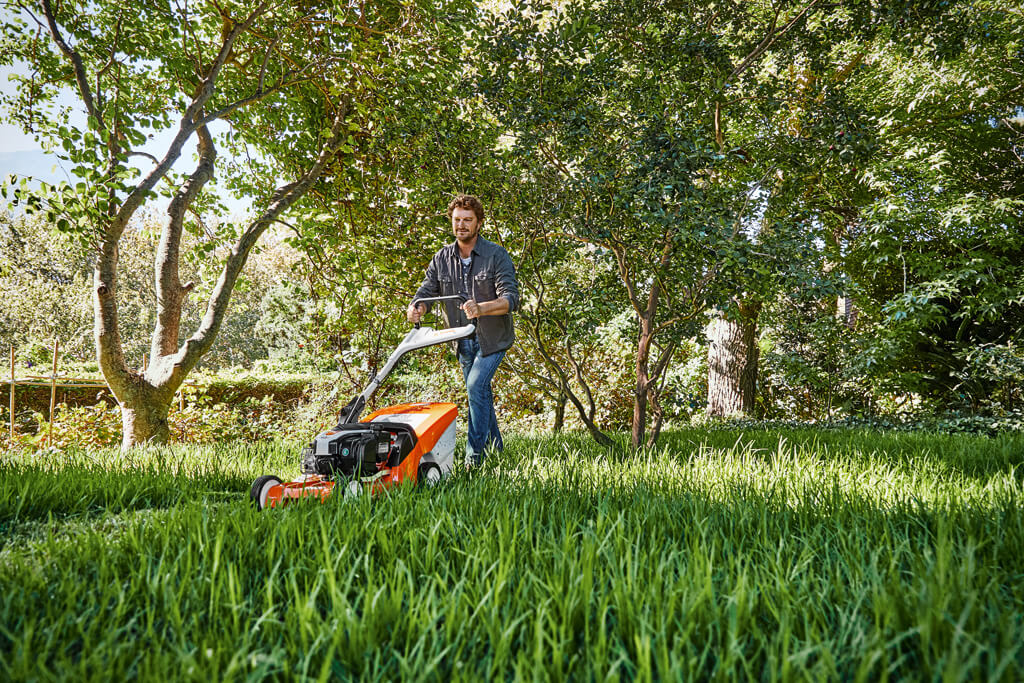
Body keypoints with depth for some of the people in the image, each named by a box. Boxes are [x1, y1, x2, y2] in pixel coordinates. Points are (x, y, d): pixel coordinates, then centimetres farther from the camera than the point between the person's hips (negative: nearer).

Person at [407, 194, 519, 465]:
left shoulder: (496, 255, -14)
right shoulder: (442, 258, 0)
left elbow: (511, 298, -23)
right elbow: (427, 290, -3)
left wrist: (481, 308, -42)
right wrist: (416, 308, -28)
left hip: (492, 337, -5)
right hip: (463, 339, 5)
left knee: (476, 386, -18)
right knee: (479, 392, 15)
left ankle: (474, 455, -8)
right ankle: (495, 446, 33)